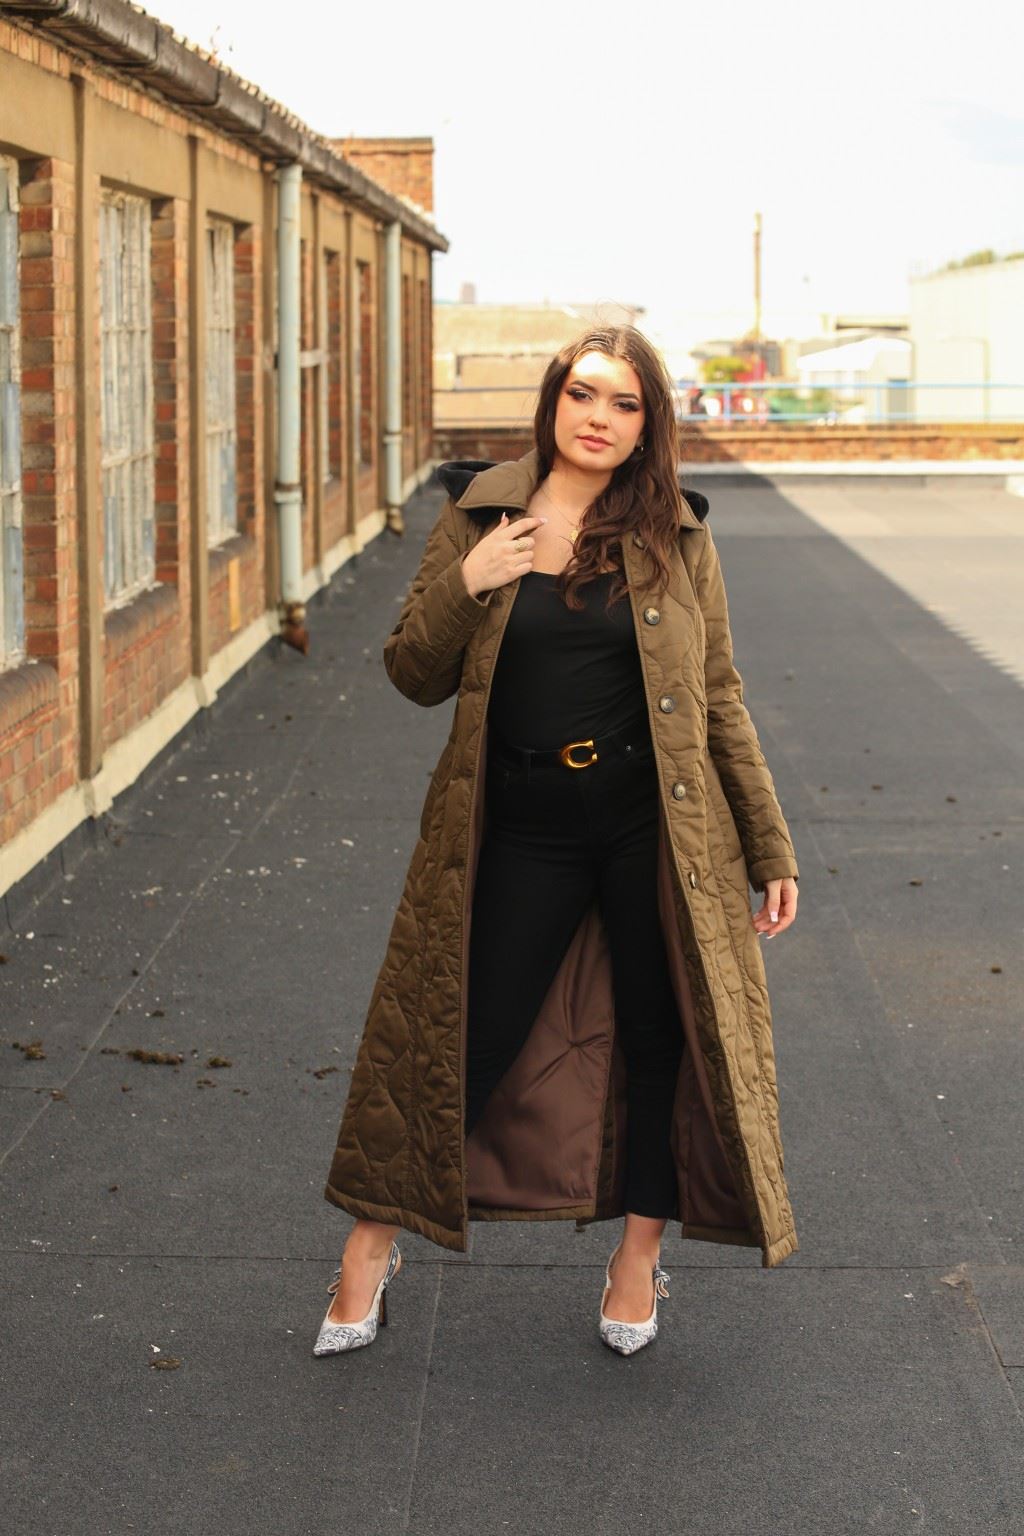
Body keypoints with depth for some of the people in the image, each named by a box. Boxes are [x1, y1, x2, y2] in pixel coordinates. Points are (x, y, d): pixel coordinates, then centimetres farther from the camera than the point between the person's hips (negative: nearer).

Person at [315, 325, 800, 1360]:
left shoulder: (676, 540, 2)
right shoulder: (478, 517, 2)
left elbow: (719, 698, 6)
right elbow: (414, 676, 2)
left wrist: (771, 851, 5)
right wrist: (467, 586, -16)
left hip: (654, 828, 1)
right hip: (519, 829, 0)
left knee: (659, 1035, 9)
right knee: (464, 1039, 5)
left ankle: (638, 1258, 28)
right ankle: (372, 1247, 23)